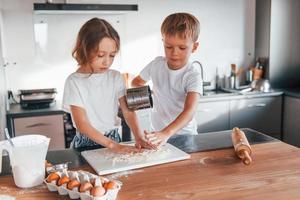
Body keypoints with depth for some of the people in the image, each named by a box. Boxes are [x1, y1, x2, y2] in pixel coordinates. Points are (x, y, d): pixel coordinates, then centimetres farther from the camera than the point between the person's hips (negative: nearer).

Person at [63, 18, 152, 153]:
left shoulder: (115, 77, 3)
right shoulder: (74, 81, -10)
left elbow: (128, 111, 1)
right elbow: (82, 124, -15)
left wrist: (138, 137, -15)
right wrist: (113, 145, -22)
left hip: (114, 139, 2)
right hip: (87, 143, -2)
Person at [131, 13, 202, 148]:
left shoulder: (192, 75, -16)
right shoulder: (157, 64, -1)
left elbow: (190, 110, -28)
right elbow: (137, 81, 17)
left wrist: (166, 133, -43)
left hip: (183, 134, -3)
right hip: (158, 132, 3)